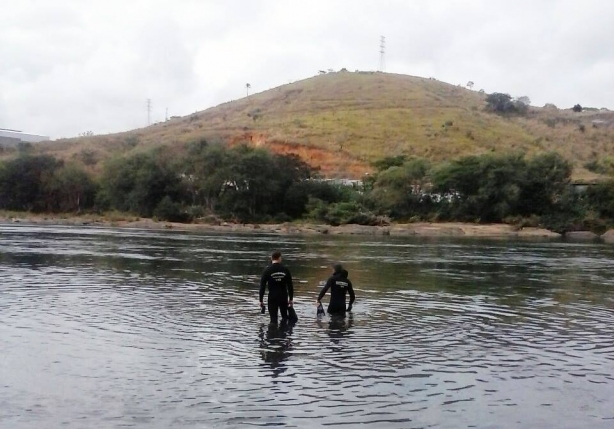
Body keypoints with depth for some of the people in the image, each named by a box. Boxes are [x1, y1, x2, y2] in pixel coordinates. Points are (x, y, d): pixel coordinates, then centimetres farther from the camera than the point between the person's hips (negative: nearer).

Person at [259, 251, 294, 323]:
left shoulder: (267, 270, -6)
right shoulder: (285, 270, -2)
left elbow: (262, 286, -6)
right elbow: (290, 286, 2)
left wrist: (261, 300, 1)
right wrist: (290, 299, 11)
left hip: (272, 298, -2)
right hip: (284, 298, 2)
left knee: (273, 319, 3)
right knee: (285, 317, 19)